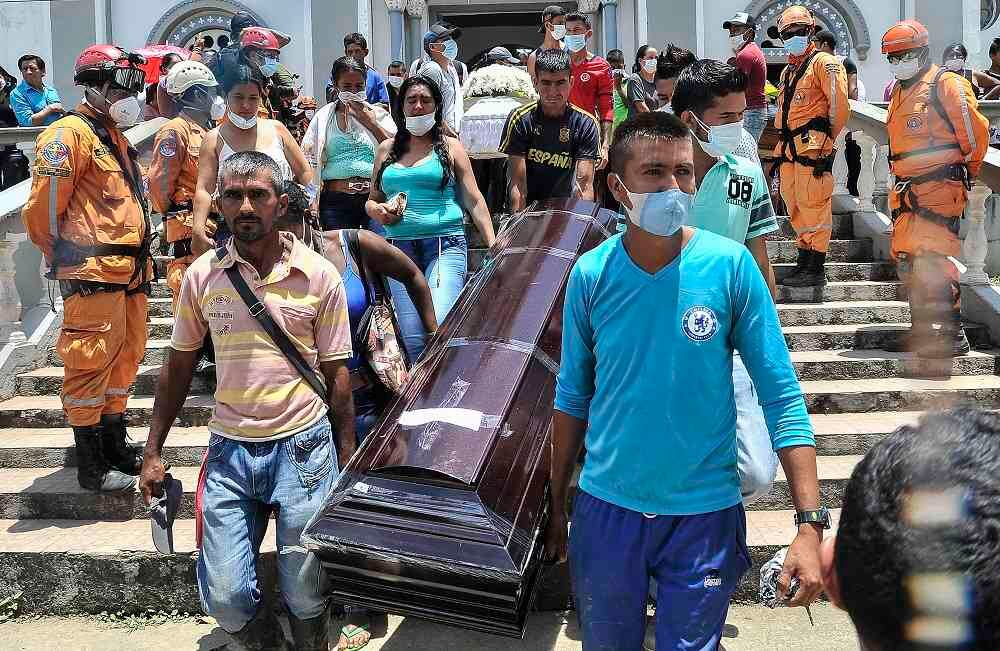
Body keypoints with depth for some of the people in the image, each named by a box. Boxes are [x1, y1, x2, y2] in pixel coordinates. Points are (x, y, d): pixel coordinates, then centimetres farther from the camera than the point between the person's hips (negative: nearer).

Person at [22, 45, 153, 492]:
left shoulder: (115, 137, 21)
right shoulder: (70, 133, -9)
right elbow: (43, 207, -14)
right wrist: (63, 259, -3)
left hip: (128, 272, 10)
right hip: (93, 274, -10)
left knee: (124, 358, 15)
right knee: (90, 364, -4)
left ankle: (116, 446, 28)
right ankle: (92, 467, 3)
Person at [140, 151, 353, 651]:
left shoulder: (319, 276, -3)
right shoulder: (202, 275, 2)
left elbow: (337, 374, 2)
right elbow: (178, 367, 11)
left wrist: (348, 460, 0)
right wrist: (153, 452, 10)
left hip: (302, 445, -2)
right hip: (229, 448, 2)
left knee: (306, 595, 3)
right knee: (224, 598, 0)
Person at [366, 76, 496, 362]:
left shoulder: (450, 147, 10)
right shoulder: (387, 149, 18)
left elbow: (474, 200, 6)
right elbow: (372, 199, 25)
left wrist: (493, 244, -4)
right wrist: (377, 211, 0)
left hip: (446, 244, -3)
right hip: (400, 248, 3)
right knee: (413, 340, -4)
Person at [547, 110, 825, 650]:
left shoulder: (730, 266, -12)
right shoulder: (590, 275, -7)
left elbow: (783, 398, -11)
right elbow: (573, 396, 4)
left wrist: (811, 523, -17)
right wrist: (557, 505, 8)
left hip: (704, 511, -2)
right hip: (606, 506, 2)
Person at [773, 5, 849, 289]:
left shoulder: (823, 63, -4)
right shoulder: (788, 70, 23)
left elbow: (839, 105, -11)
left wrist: (826, 138, -4)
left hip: (812, 145, -9)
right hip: (790, 147, 9)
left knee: (813, 206, -9)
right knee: (794, 204, 12)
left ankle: (816, 270, -6)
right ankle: (804, 262, 21)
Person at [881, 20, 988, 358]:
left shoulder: (947, 85, -8)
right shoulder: (898, 92, 18)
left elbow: (976, 133, -6)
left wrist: (965, 173, 6)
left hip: (939, 189, -9)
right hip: (907, 191, 9)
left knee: (931, 260, -16)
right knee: (907, 260, 12)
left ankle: (952, 335, -11)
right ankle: (924, 330, 25)